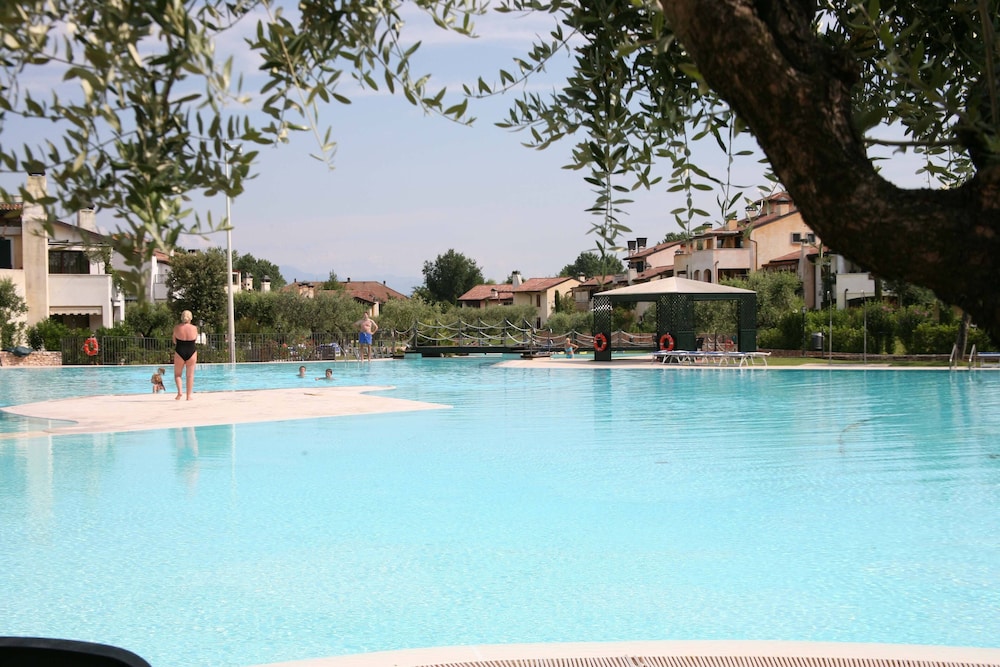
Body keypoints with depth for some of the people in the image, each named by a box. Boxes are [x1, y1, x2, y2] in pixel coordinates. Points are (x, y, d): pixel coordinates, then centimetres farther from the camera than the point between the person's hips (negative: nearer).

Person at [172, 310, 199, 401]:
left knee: (177, 374, 14)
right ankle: (189, 395, 7)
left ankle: (179, 391, -6)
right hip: (191, 352, 1)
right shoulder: (194, 328, -5)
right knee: (190, 375, 8)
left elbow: (174, 341, 6)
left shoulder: (177, 328, -5)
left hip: (180, 352, -1)